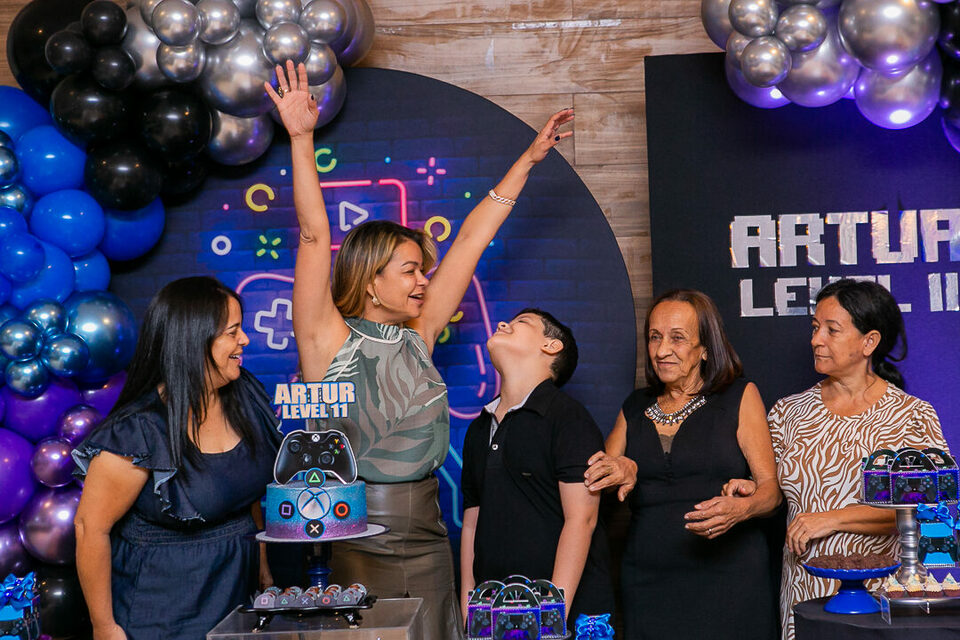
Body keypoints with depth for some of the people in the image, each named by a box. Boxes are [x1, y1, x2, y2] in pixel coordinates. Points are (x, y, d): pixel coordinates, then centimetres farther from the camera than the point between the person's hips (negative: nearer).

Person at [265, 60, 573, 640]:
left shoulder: (417, 338, 8)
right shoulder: (330, 342, -5)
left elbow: (473, 238, 12)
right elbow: (316, 237, -14)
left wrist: (529, 159, 18)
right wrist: (302, 139, -21)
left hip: (426, 545, 5)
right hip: (350, 548, -5)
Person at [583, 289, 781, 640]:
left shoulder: (739, 396, 3)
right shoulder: (636, 407, 14)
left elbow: (771, 488, -1)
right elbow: (597, 476, 11)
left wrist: (740, 509, -23)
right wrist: (622, 470, -12)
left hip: (729, 581, -3)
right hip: (648, 582, 3)